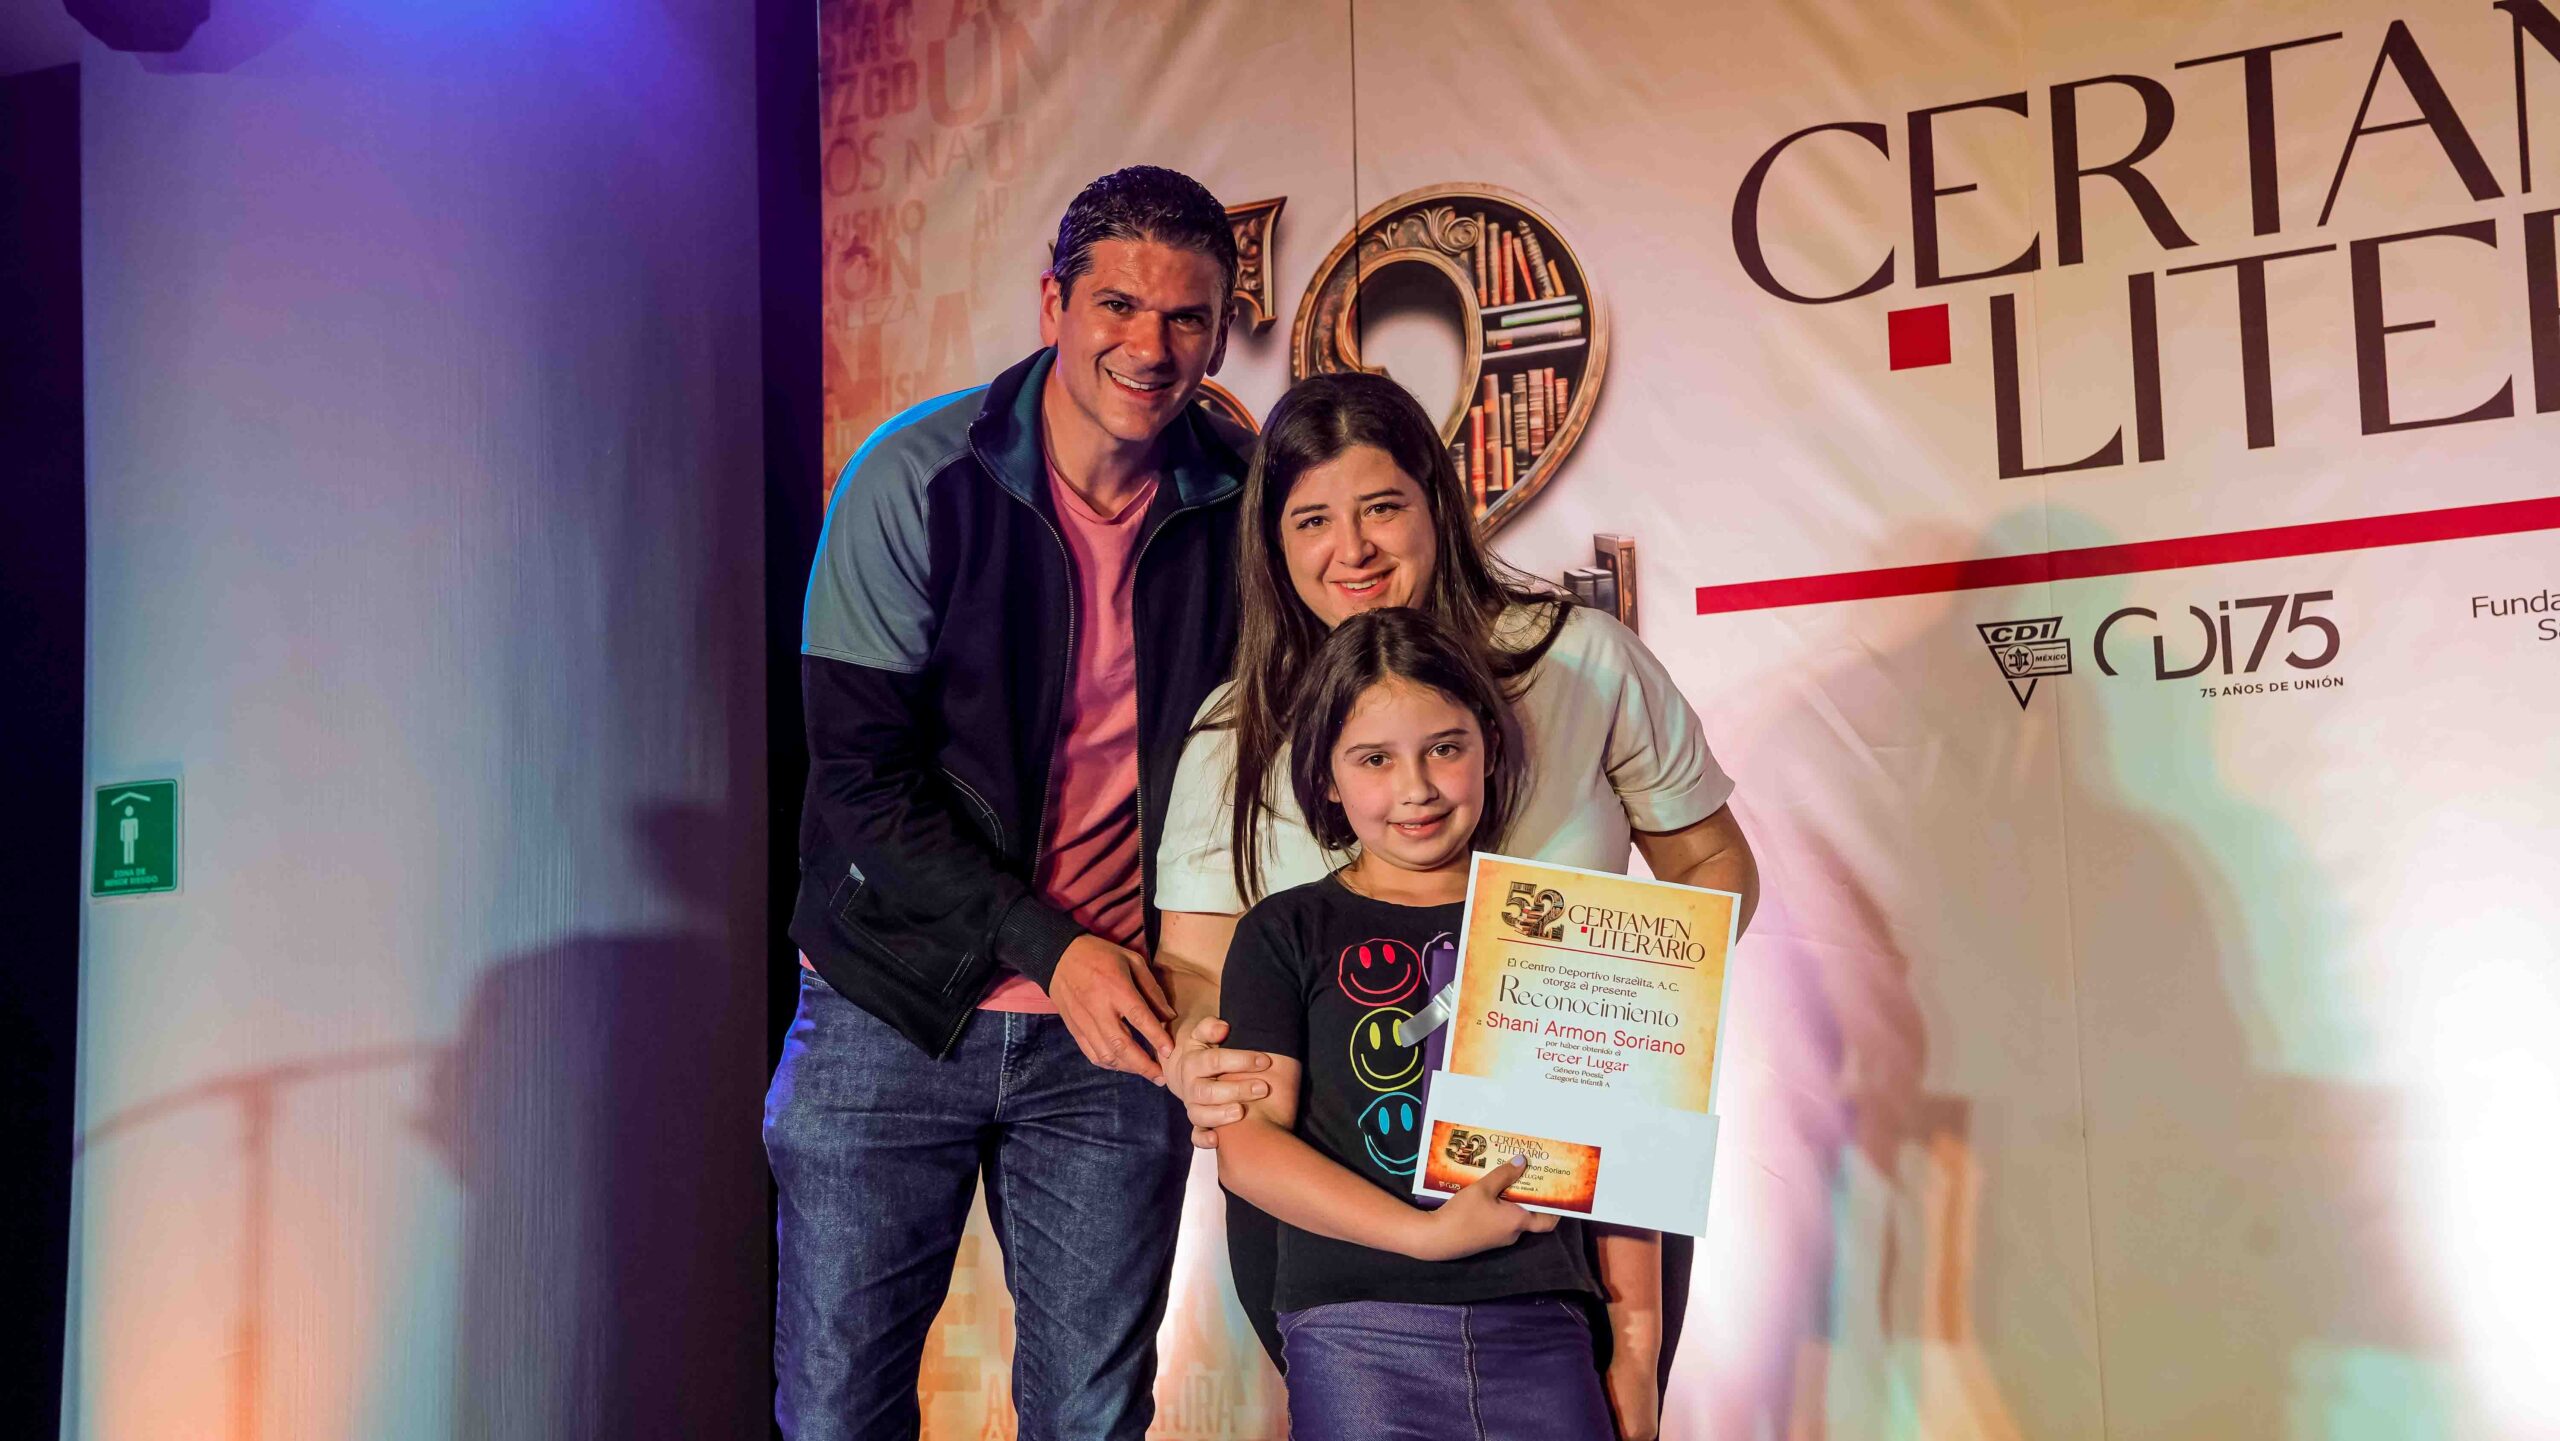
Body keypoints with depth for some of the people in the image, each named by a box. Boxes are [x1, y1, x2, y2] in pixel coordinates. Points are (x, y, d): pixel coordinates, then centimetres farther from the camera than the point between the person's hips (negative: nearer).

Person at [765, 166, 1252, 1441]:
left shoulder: (1239, 502, -1)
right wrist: (1049, 949, -18)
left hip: (1117, 1014, 2)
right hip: (899, 1003, -2)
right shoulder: (913, 479, -9)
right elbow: (863, 775, -11)